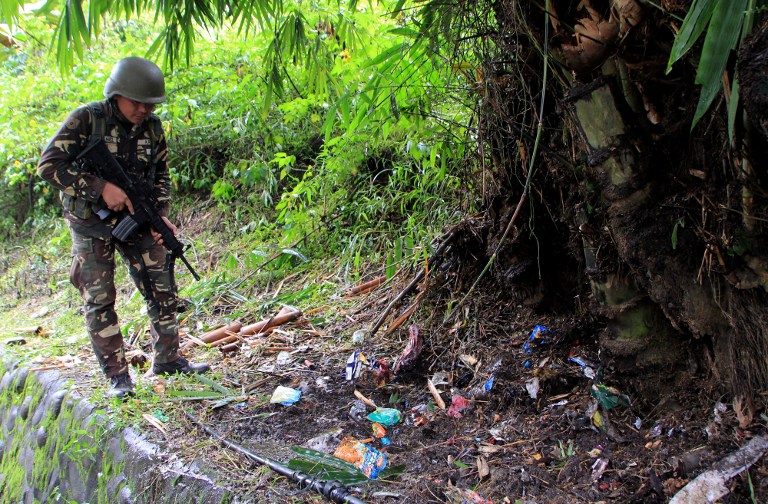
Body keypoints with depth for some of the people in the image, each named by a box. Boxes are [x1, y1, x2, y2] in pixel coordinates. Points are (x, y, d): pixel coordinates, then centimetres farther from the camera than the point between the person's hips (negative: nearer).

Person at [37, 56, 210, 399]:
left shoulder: (152, 127, -1)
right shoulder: (86, 120, -15)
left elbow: (161, 176, 9)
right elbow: (48, 165, -19)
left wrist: (160, 215, -7)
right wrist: (101, 187, -27)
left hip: (136, 219, 4)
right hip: (91, 223, -4)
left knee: (162, 289, 3)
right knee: (99, 300, -2)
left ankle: (167, 359, 18)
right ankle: (117, 375, 7)